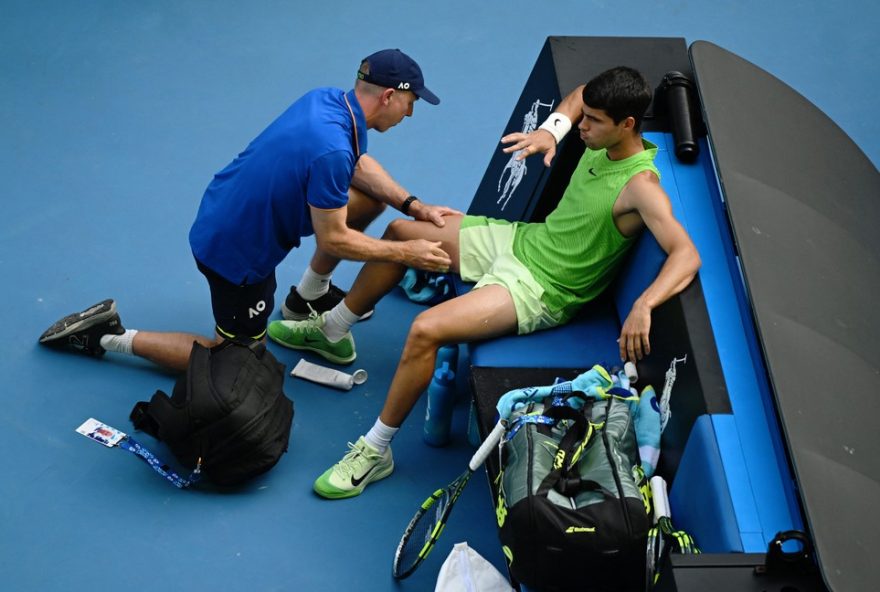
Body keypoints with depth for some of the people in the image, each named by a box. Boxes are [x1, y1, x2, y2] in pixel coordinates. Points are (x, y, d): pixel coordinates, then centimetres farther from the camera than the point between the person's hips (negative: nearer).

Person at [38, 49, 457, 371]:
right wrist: (406, 253, -15)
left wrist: (414, 206, 1)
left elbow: (359, 165, 11)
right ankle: (111, 337, 11)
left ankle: (308, 296, 28)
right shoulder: (331, 151, -34)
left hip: (228, 209, 9)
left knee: (371, 198, 11)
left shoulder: (329, 100, -6)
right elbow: (333, 239, -24)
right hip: (236, 252, -9)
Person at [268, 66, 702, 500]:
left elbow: (687, 255, -37)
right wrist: (550, 129, -1)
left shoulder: (639, 185, -27)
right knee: (401, 232, 17)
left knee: (425, 331, -27)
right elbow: (579, 94, 19)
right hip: (524, 239, 10)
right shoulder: (604, 140, -4)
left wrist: (644, 305, -54)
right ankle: (332, 330, 37)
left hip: (541, 287, -9)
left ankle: (375, 451, -8)